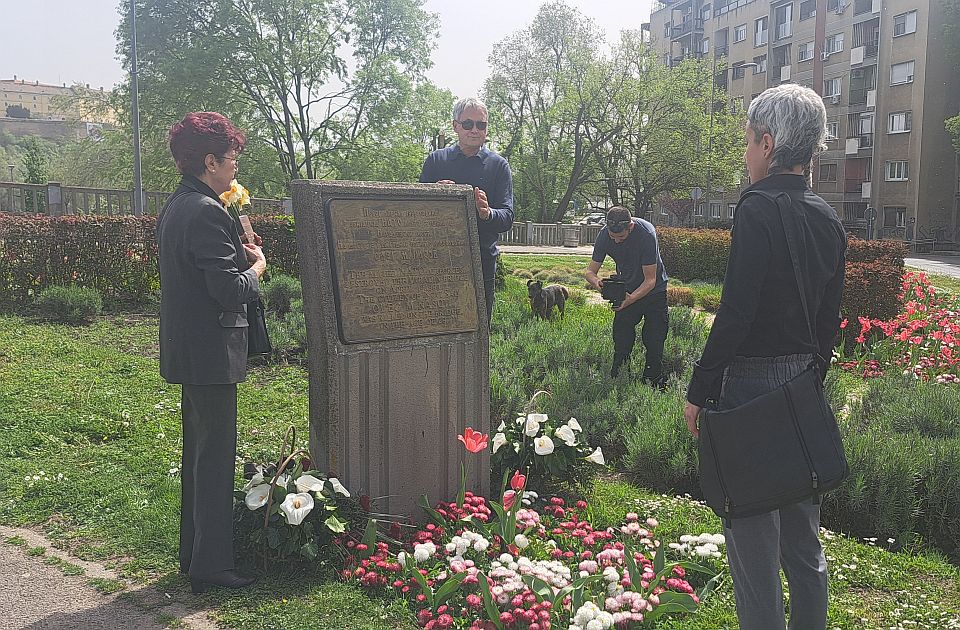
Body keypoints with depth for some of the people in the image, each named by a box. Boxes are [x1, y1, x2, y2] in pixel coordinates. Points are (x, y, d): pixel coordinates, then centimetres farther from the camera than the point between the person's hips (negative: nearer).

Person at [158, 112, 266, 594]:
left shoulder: (175, 207, 12)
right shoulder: (207, 213, -20)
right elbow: (229, 291, -23)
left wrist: (239, 256, 10)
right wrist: (255, 267, -6)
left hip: (187, 349, 10)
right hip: (211, 350, -10)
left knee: (199, 450, 19)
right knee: (216, 455, -1)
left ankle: (193, 551, 31)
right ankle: (211, 564, 8)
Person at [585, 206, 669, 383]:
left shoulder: (646, 234, -33)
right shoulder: (604, 235, -20)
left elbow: (650, 280, -29)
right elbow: (590, 271, -14)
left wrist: (631, 298, -45)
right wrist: (596, 281, -38)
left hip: (653, 290, -3)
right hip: (626, 290, 3)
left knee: (654, 341, -2)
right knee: (621, 340, 1)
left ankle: (654, 382, 10)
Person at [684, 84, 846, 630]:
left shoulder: (759, 209, -16)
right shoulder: (828, 218, 8)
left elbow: (735, 314, -20)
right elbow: (830, 316, 13)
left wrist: (700, 392, -14)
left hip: (752, 385, -8)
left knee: (752, 529, 3)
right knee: (803, 532, 19)